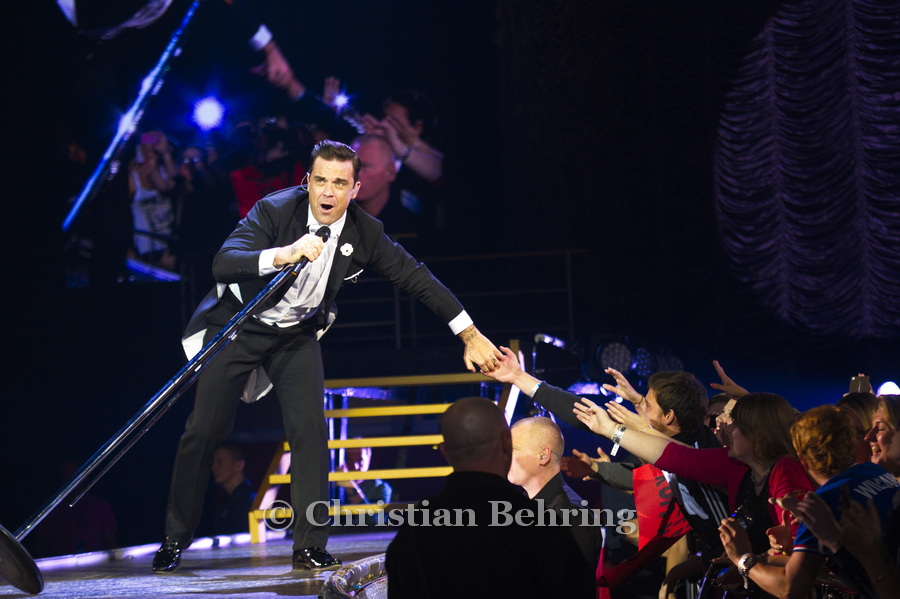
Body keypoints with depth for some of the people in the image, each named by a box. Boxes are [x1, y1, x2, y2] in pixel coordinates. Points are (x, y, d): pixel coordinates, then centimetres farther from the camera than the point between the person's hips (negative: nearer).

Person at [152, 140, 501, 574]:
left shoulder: (364, 233, -14)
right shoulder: (275, 210, -26)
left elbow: (416, 278, -6)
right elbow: (223, 263, -38)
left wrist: (471, 335, -7)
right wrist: (284, 255, -54)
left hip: (297, 334, 2)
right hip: (239, 326, -2)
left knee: (309, 431, -13)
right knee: (204, 431, -2)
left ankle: (310, 547, -6)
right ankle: (174, 540, 12)